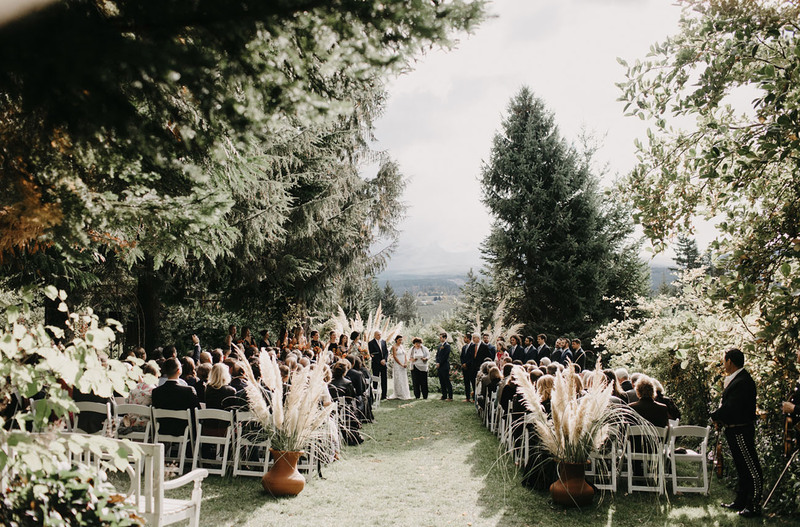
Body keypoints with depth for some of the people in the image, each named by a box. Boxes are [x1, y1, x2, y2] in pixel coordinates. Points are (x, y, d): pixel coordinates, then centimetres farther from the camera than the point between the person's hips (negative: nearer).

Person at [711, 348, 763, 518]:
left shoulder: (742, 382, -22)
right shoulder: (735, 379, 11)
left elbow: (730, 408, -24)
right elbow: (728, 405, 16)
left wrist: (715, 416, -8)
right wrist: (719, 417, 0)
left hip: (741, 432, -11)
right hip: (734, 431, 11)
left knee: (751, 469, -1)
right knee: (742, 469, 17)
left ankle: (754, 506, 5)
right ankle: (740, 502, 27)